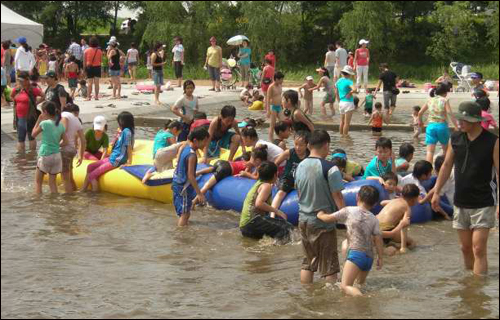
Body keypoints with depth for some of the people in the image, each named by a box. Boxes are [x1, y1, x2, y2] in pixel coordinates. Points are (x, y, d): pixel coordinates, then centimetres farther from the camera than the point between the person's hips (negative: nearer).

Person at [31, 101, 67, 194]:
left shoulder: (44, 123, -12)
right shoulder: (60, 125, 3)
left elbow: (33, 134, 2)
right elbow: (65, 142, 6)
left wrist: (38, 120, 5)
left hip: (45, 155, -5)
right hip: (57, 155, 5)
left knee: (38, 181, 8)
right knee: (52, 182, 12)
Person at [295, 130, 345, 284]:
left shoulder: (301, 166, 4)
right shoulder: (330, 168, -16)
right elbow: (337, 196, -15)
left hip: (303, 220, 7)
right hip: (323, 223, -6)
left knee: (308, 262, 18)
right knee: (329, 265, 4)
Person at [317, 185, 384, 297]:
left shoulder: (349, 211, 1)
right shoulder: (374, 219, 9)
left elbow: (328, 219, 1)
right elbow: (378, 238, 2)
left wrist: (320, 214, 21)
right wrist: (380, 258, 7)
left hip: (356, 254, -6)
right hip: (369, 258, 6)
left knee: (345, 286, -15)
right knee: (360, 283, 31)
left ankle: (361, 297, -36)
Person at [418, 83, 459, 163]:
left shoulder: (430, 100, 10)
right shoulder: (445, 100, -2)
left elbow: (420, 113, 15)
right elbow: (450, 114, -14)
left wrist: (420, 121, 35)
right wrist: (456, 126, -14)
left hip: (431, 126, 2)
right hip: (442, 125, -2)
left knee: (430, 150, -4)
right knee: (445, 148, 20)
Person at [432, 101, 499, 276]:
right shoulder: (456, 138, 2)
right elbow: (447, 165, 12)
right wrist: (437, 192, 9)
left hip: (483, 204, -5)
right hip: (461, 203, 5)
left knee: (479, 249, -10)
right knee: (466, 248, 13)